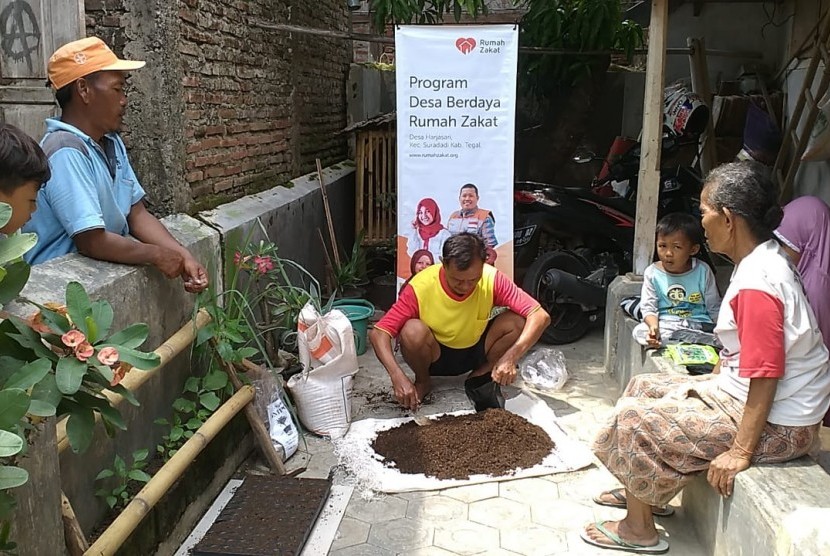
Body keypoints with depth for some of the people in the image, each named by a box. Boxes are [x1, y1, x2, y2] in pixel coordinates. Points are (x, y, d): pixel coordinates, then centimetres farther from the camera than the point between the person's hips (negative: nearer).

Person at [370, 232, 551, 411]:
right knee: (412, 330, -35)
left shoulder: (492, 280, -23)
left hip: (476, 352, 2)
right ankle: (422, 382, -1)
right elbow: (379, 333, -27)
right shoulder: (421, 286, -28)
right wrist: (398, 376, -43)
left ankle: (480, 375, 3)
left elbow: (540, 316, -26)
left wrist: (511, 356, -41)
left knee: (517, 321, -24)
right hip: (434, 356, -2)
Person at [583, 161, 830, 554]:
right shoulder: (759, 260, 4)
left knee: (636, 420, -10)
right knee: (644, 387, 16)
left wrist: (740, 451, -24)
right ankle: (642, 490, 30)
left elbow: (765, 377, -29)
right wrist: (711, 382, 19)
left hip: (775, 425, -10)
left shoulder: (757, 284, -29)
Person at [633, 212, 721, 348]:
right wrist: (654, 326, -25)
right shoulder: (652, 273, -1)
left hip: (699, 324, 0)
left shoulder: (703, 271, -1)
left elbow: (714, 308, 7)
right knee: (639, 331, -28)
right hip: (665, 325, 0)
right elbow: (648, 307, -5)